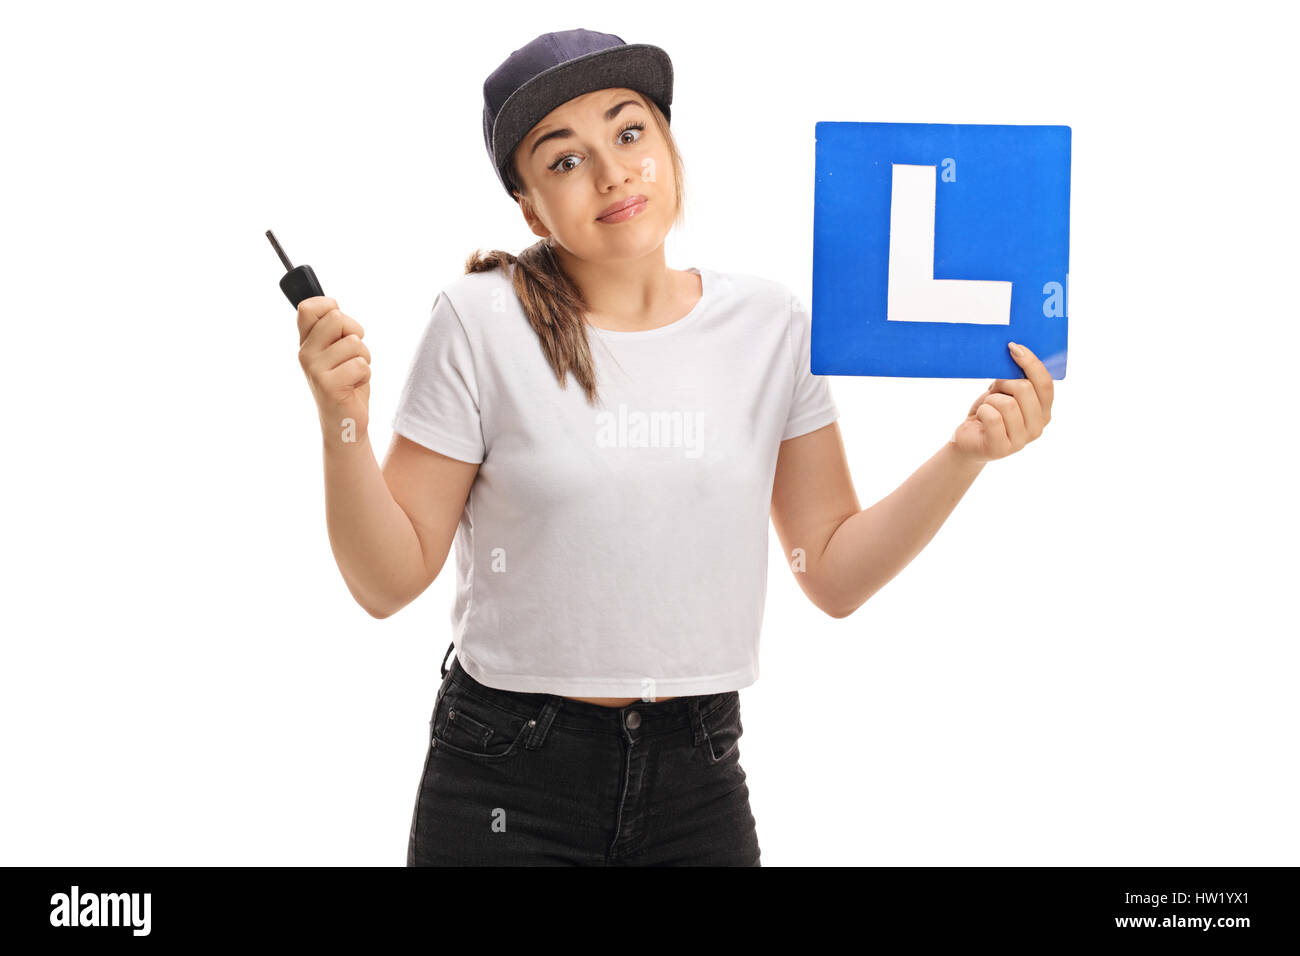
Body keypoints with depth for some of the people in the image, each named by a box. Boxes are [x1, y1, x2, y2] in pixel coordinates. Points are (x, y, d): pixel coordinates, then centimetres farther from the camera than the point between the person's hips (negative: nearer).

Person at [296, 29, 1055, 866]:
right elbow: (389, 581, -6)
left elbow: (835, 573, 4)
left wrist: (964, 457, -7)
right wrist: (344, 426, -20)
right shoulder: (484, 324, -8)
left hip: (699, 786, 3)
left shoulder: (770, 325, 1)